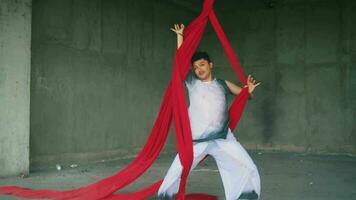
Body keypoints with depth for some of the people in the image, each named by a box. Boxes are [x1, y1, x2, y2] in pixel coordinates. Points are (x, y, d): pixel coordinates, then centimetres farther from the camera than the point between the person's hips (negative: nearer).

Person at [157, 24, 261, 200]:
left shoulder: (223, 84, 9)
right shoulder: (192, 83, 7)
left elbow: (245, 95, 14)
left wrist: (249, 91, -8)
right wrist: (180, 35, 3)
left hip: (223, 138, 1)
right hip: (197, 140, -1)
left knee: (248, 169, -3)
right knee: (177, 172, -4)